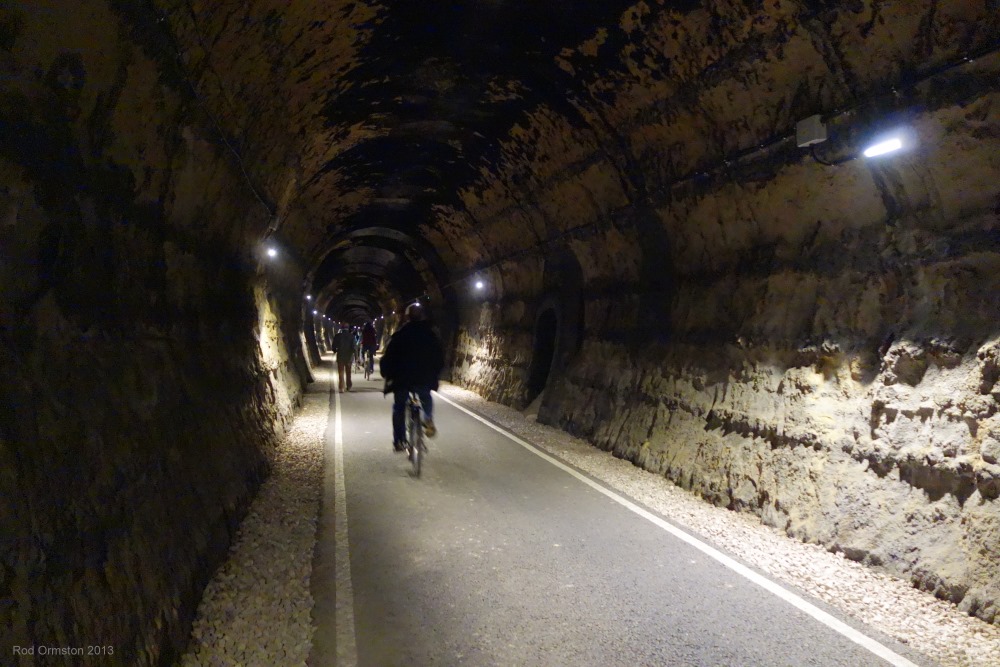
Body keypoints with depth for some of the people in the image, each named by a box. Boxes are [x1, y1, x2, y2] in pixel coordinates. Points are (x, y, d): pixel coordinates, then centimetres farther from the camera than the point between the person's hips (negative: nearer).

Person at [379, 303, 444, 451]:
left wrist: (387, 375, 10)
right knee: (426, 399, 30)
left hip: (402, 379, -2)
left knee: (399, 408, 16)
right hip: (425, 379, 2)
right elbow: (440, 358, 8)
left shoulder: (399, 335, -4)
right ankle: (428, 420, 3)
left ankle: (399, 441, 14)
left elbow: (388, 357, -4)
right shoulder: (431, 335, 3)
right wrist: (433, 374, 21)